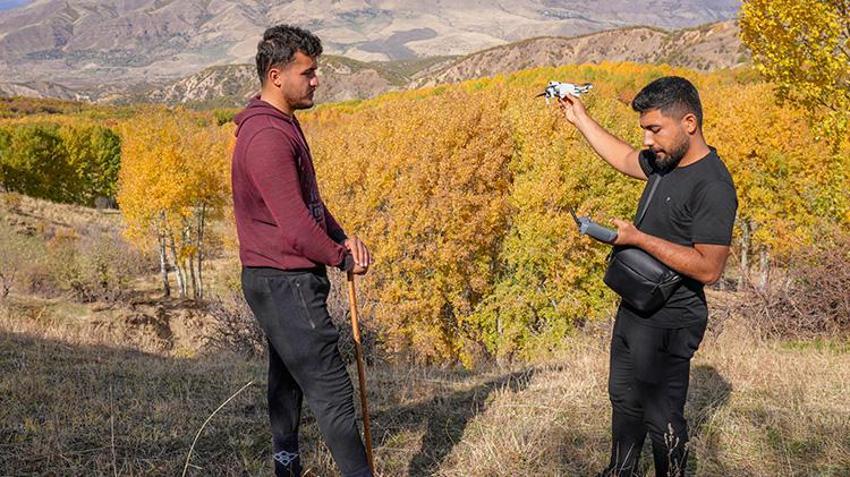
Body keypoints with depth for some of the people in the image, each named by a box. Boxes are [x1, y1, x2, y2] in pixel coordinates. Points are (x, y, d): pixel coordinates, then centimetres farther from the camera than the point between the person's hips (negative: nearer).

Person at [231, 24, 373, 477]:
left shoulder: (282, 124, 13)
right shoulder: (266, 136, -21)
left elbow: (309, 200, 16)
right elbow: (295, 227, -24)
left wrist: (342, 238, 0)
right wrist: (341, 258, -8)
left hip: (279, 281, 11)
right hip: (285, 283, -11)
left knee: (287, 377, 20)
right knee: (331, 389, -6)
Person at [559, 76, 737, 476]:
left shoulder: (713, 187, -24)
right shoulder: (665, 161, 2)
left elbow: (709, 268, -28)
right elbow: (625, 158, 23)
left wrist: (638, 238, -27)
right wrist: (580, 119, 24)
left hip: (667, 324, -10)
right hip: (634, 308, 10)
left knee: (661, 418, 3)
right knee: (624, 399, 24)